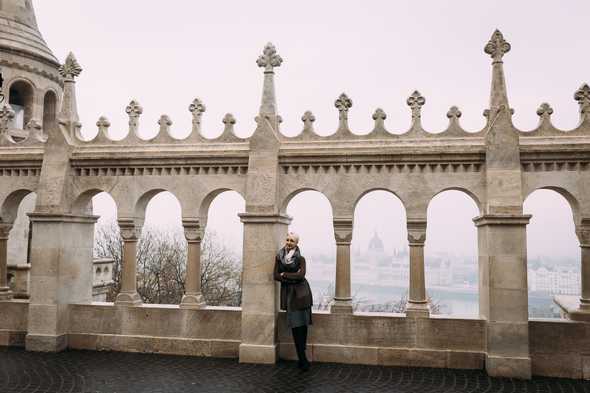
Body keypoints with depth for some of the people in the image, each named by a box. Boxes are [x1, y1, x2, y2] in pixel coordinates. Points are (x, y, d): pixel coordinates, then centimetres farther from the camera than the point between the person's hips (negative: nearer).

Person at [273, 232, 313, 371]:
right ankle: (303, 359, 1)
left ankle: (301, 357, 7)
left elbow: (301, 275, -13)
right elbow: (276, 276, 0)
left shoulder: (300, 258, 0)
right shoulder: (279, 257, 6)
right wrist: (293, 277, -10)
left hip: (301, 292, -1)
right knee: (295, 324, -3)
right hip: (288, 292, 1)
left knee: (302, 323, -3)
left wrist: (284, 275, -7)